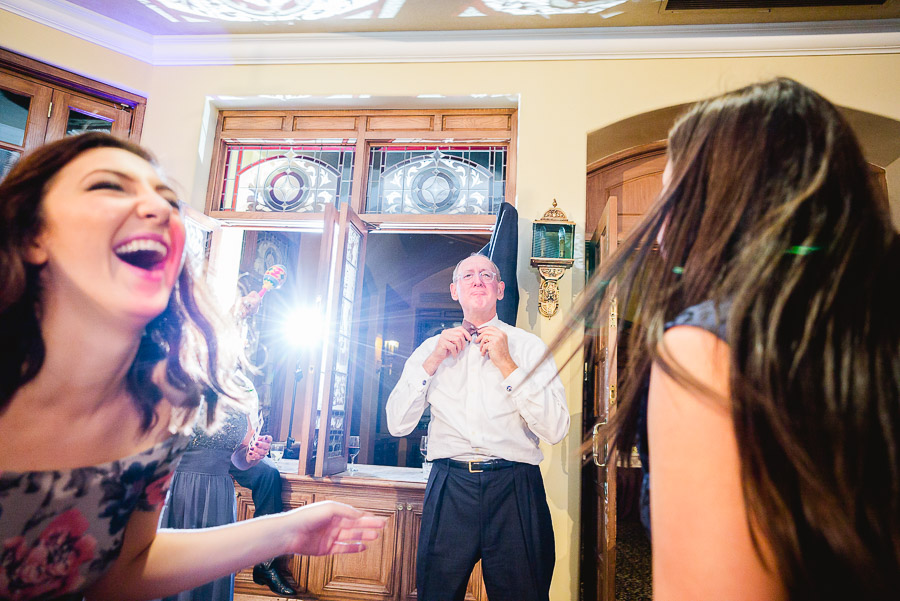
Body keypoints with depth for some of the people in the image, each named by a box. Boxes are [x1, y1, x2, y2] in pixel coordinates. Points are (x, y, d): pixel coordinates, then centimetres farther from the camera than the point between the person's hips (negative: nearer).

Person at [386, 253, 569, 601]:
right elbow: (397, 425, 3)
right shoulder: (431, 348, 9)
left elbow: (556, 430, -8)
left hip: (515, 492, -1)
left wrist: (507, 364, -12)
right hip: (449, 488, 2)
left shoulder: (529, 347, 2)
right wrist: (433, 362, -6)